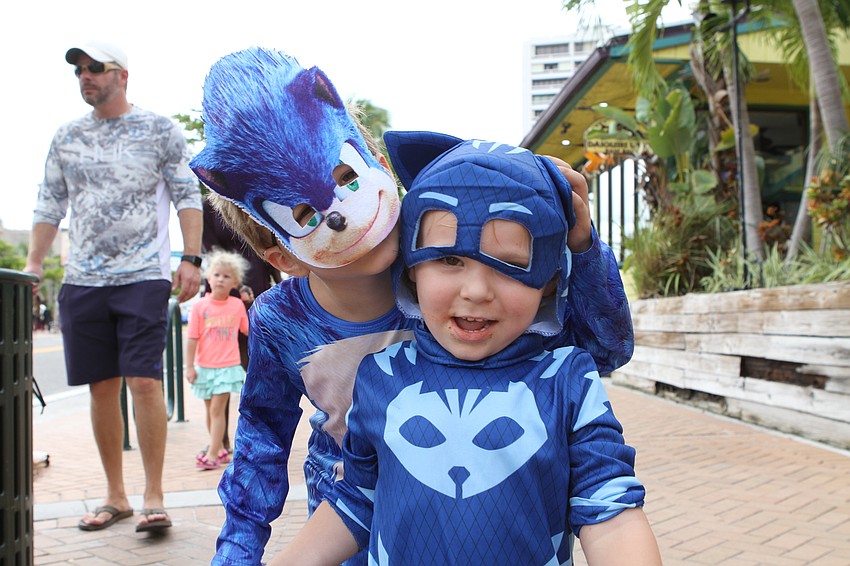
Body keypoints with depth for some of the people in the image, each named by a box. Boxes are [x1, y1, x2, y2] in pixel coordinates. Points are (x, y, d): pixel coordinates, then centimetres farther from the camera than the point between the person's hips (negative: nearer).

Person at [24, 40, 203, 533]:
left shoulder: (161, 130, 3)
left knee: (144, 381, -10)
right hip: (82, 280, 4)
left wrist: (191, 259, -10)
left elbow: (188, 197, -1)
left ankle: (154, 498, 0)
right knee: (102, 388, 6)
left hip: (144, 276, -4)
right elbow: (50, 206, 17)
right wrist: (34, 264, 9)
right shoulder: (67, 138, 15)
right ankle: (115, 496, 17)